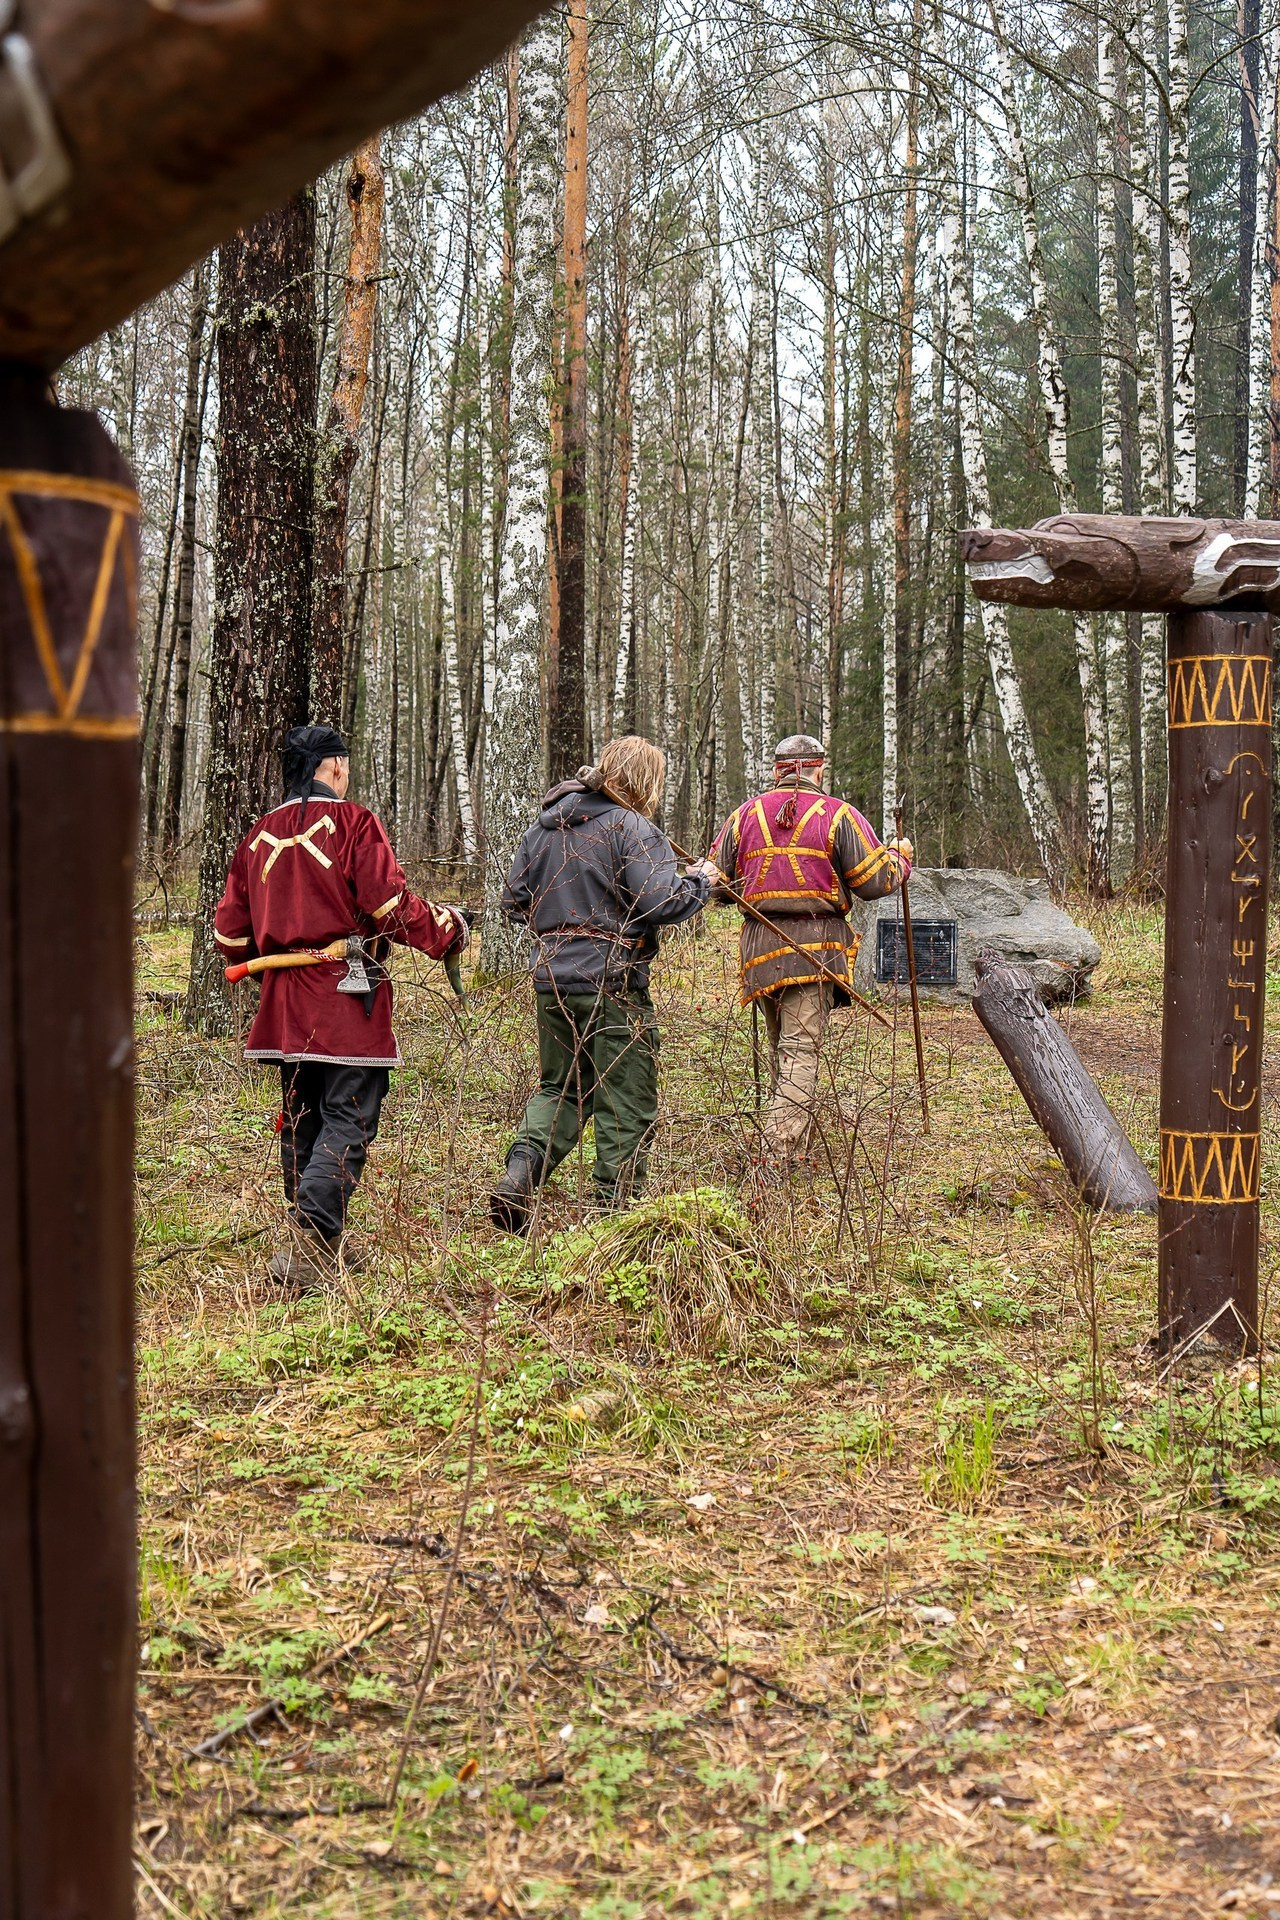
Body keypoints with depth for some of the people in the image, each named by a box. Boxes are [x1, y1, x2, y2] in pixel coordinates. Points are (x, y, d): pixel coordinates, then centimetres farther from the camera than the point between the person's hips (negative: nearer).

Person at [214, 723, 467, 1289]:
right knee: (347, 1122, -5)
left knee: (301, 1121, 16)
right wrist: (446, 931, 3)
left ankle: (309, 1243, 22)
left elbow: (229, 930, 14)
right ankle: (309, 1243, -19)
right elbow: (390, 903, -14)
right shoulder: (353, 822, -6)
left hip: (284, 1003, 6)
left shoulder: (259, 835, 11)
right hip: (348, 1000, -6)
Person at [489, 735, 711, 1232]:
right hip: (613, 984, -6)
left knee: (560, 1087, 20)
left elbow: (513, 901, 15)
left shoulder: (544, 825, 10)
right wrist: (700, 884, -2)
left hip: (552, 981, 6)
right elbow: (661, 903, -20)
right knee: (626, 1105, 5)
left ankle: (520, 1171, -2)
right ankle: (617, 1207, 9)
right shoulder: (633, 829, -11)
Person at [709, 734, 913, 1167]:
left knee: (780, 1047, 19)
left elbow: (715, 881, 14)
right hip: (814, 945, -4)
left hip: (758, 944, 4)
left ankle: (790, 1145, 26)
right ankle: (778, 1155, -17)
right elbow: (875, 881, -2)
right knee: (800, 1050, -7)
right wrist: (899, 856, 19)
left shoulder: (746, 814, 10)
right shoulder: (838, 815, -2)